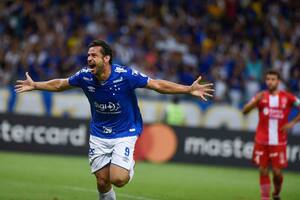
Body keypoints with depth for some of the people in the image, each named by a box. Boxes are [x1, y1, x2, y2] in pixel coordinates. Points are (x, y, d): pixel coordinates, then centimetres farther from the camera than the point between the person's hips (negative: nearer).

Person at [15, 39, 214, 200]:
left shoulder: (125, 75, -23)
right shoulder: (85, 76, -11)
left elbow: (157, 84, -19)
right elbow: (60, 84, 9)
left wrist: (189, 89, -26)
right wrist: (35, 85, 15)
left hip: (125, 133, -4)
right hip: (99, 135, 4)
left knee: (118, 179, -19)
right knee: (102, 182, 1)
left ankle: (129, 165, 16)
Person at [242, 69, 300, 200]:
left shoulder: (286, 97, -2)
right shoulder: (261, 96, 1)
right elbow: (245, 111, -6)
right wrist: (255, 101, -25)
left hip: (279, 142, -1)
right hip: (262, 141, 1)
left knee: (277, 172, -1)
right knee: (263, 171, 1)